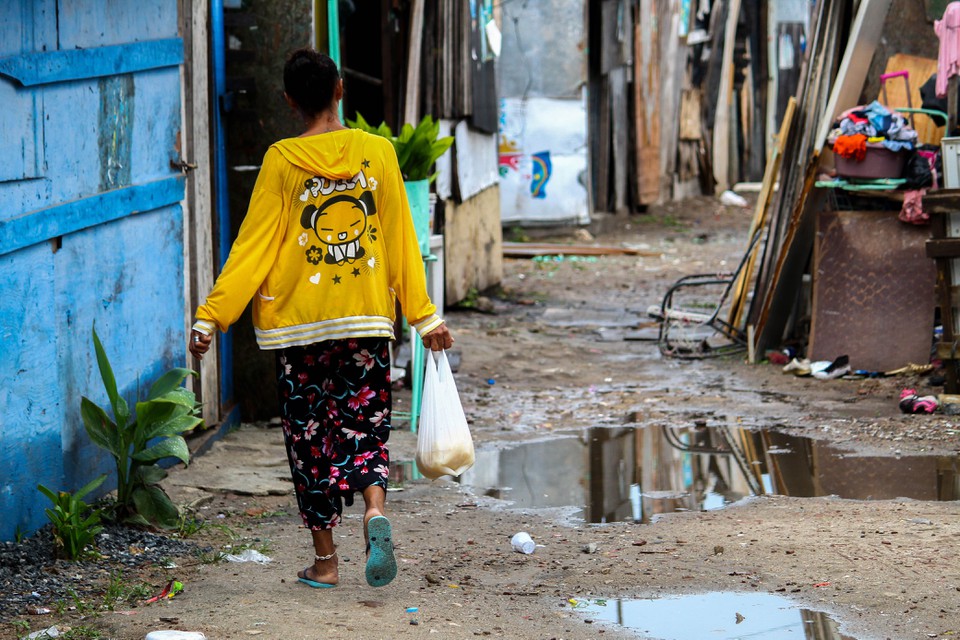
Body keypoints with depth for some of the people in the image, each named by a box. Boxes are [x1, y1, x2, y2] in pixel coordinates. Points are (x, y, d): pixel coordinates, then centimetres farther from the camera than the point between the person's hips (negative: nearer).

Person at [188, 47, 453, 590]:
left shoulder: (282, 160, -5)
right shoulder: (379, 152, 0)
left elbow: (253, 247, -6)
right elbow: (402, 242, 3)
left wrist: (211, 317, -2)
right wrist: (424, 316, 9)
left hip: (301, 322, -1)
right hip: (367, 320, 2)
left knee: (311, 439, 8)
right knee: (365, 427, 9)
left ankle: (325, 561, 11)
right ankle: (376, 511, -19)